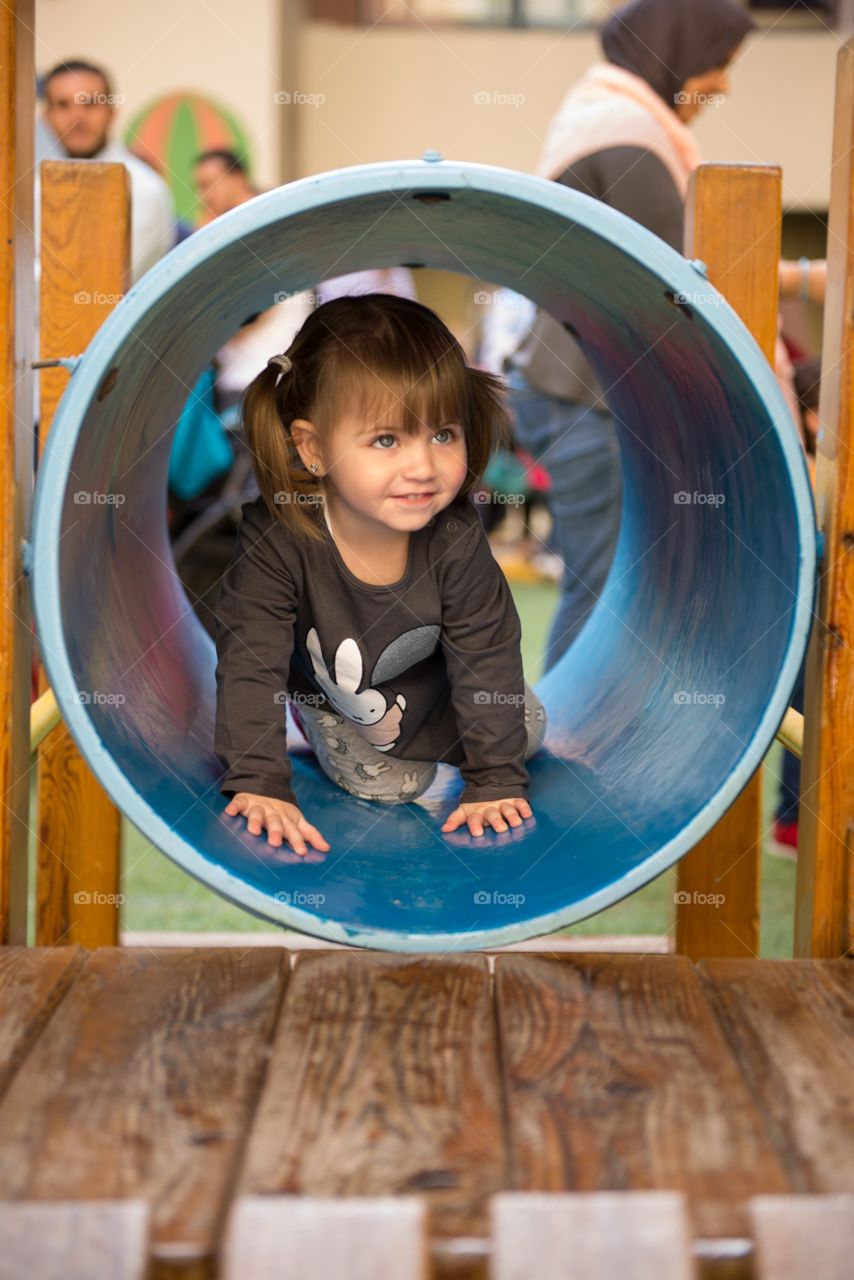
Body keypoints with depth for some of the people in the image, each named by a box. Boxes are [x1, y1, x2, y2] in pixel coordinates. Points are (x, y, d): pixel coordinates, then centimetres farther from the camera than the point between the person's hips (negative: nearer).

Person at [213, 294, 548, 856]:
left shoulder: (455, 535, -32)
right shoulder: (274, 537, -38)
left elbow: (487, 656, -25)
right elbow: (251, 661, -36)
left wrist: (497, 779, -27)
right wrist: (258, 784, -44)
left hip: (433, 691, 2)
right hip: (329, 696, -2)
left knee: (528, 726, 1)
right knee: (385, 784, -9)